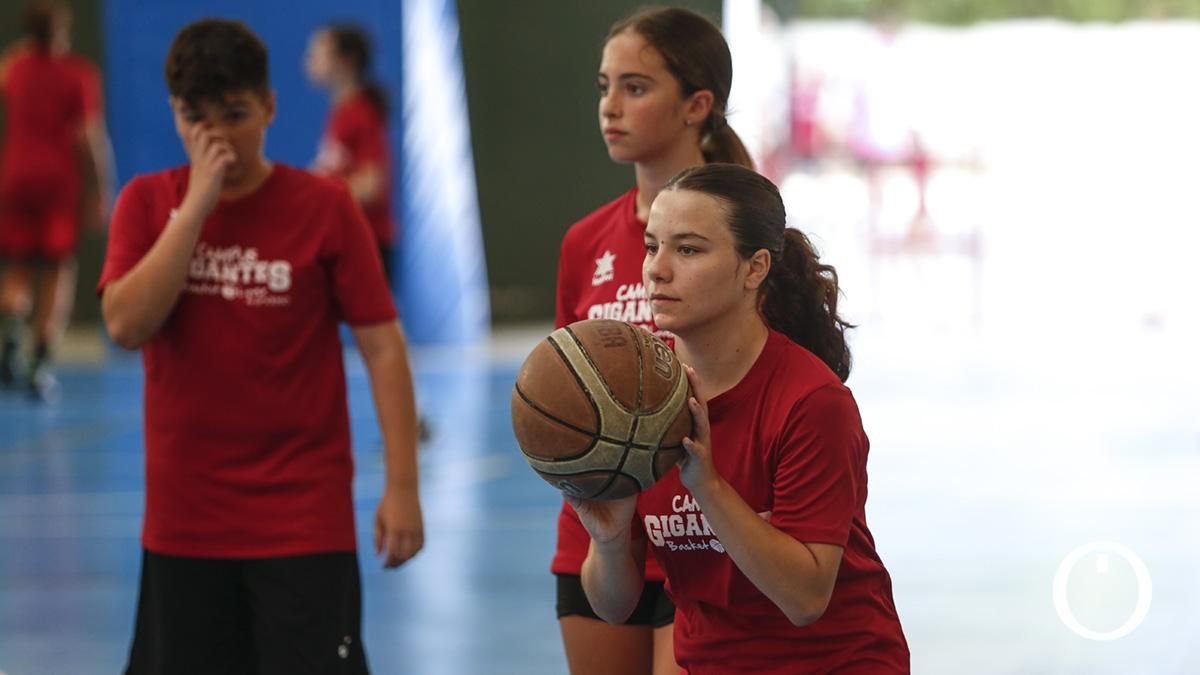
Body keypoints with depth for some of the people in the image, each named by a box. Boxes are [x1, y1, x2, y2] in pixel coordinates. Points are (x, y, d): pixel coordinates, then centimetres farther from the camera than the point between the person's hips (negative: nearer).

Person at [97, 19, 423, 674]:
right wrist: (198, 204, -17)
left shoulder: (324, 206, -4)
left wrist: (401, 485, -12)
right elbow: (126, 324, -14)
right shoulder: (148, 203, 2)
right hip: (184, 515, 3)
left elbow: (382, 346, -5)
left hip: (305, 516, -3)